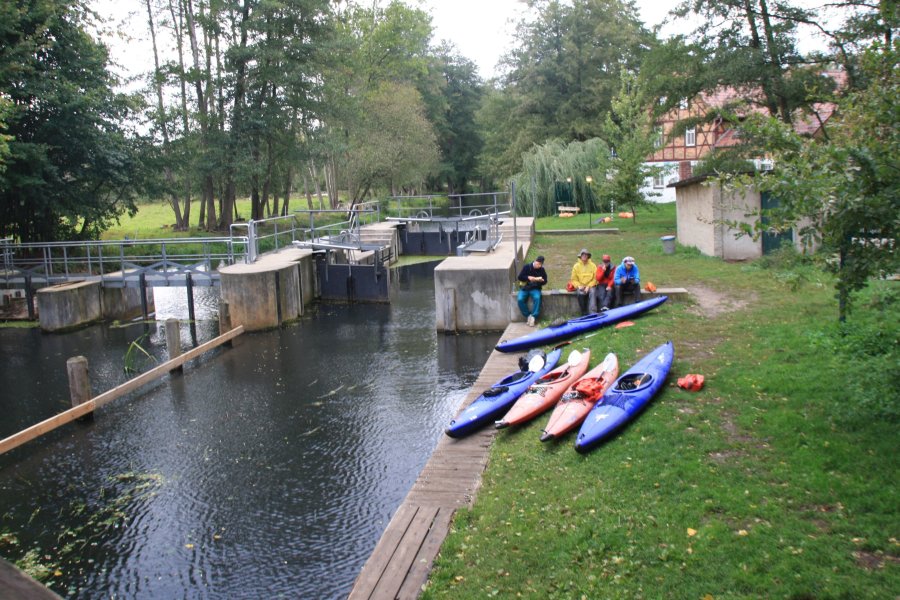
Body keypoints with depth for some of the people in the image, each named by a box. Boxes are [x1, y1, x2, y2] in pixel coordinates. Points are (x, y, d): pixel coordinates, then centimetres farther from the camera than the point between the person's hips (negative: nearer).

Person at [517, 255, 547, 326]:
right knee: (520, 299, -27)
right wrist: (528, 278, -19)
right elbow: (520, 277, -5)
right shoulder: (527, 266, -3)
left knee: (537, 298, -33)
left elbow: (545, 281, 5)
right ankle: (528, 316, -11)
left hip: (535, 288, 0)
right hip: (524, 287, 0)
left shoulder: (542, 270, 1)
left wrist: (541, 280, -18)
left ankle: (533, 316, -25)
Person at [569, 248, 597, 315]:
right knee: (580, 294, -31)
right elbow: (574, 279, 7)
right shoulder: (576, 266, 6)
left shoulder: (593, 266, 5)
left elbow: (595, 279, 0)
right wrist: (578, 286, -10)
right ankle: (584, 313, -25)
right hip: (580, 286, 0)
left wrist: (588, 286, -12)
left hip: (590, 286, 0)